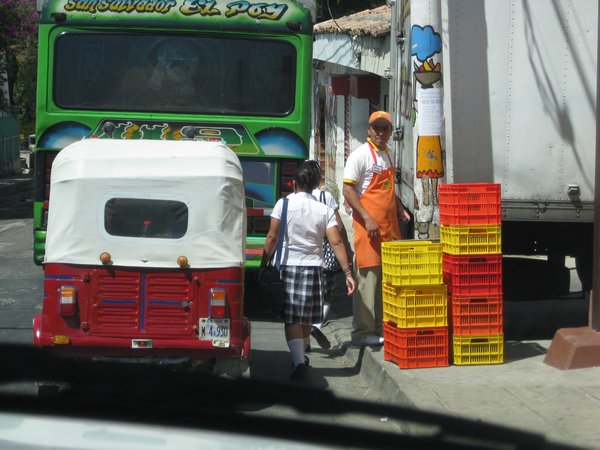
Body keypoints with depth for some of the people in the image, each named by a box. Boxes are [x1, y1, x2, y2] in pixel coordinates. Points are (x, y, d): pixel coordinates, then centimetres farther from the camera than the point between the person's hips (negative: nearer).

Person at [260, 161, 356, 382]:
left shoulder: (284, 204, -3)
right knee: (306, 318, 18)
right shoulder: (325, 210, 2)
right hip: (313, 267, 2)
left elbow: (272, 238, -5)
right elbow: (336, 242, -6)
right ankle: (300, 357, 34)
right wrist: (348, 273, -7)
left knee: (291, 319, -2)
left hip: (287, 265, -2)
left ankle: (298, 361, -18)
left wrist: (263, 265, 3)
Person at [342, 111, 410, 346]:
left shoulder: (387, 155, 18)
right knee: (368, 277, -6)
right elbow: (348, 190, -13)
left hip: (389, 225, 8)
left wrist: (399, 209, 13)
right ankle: (363, 331, -1)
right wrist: (367, 219, -20)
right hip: (368, 225, -8)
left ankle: (382, 327, 18)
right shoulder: (360, 155, -8)